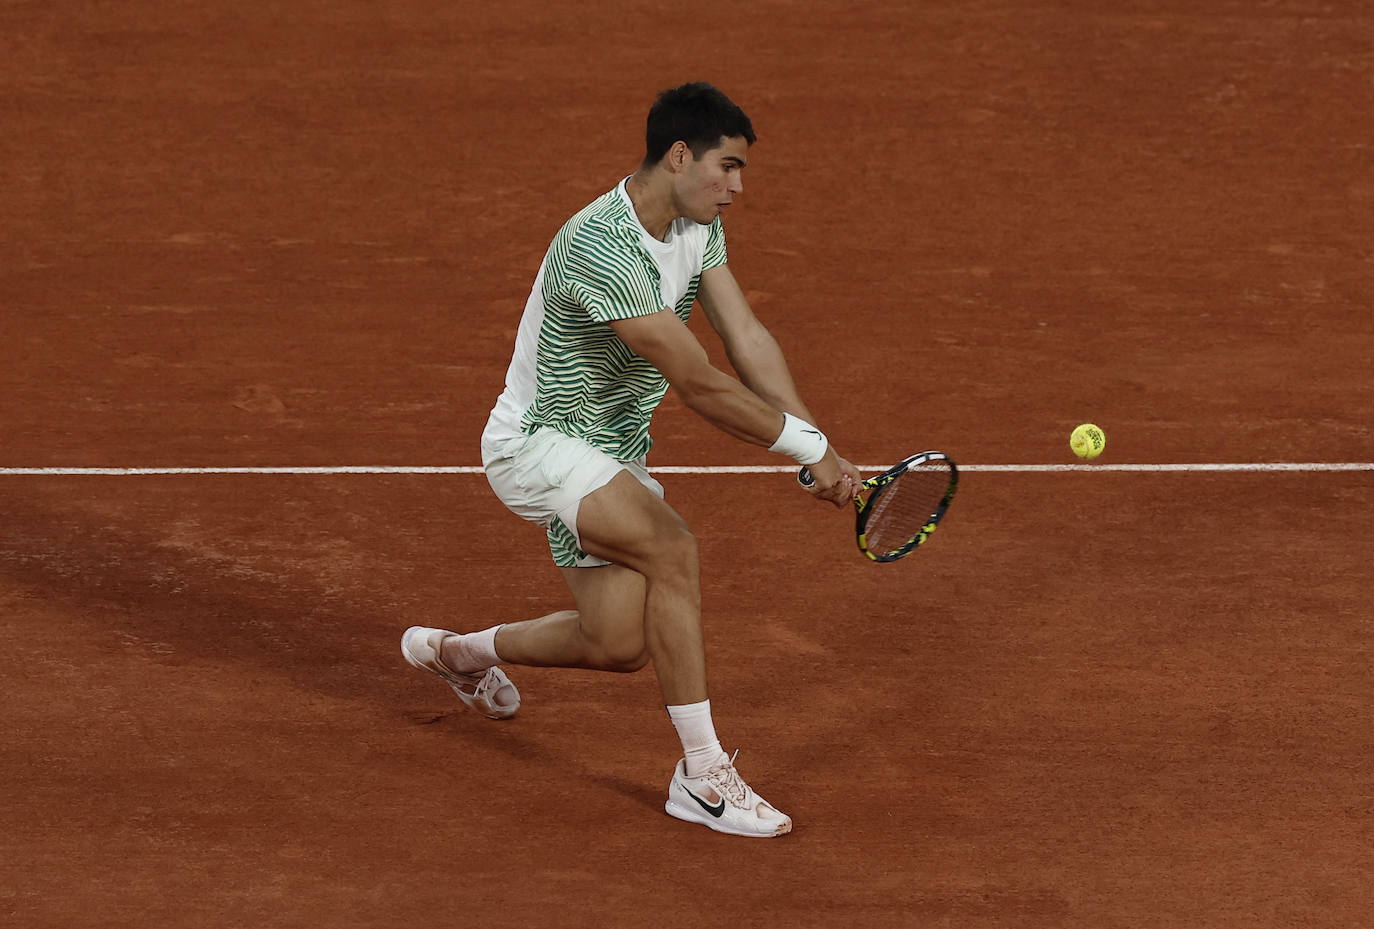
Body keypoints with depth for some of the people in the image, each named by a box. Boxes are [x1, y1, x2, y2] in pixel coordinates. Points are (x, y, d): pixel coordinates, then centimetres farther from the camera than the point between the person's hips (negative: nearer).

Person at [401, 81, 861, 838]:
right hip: (536, 442, -9)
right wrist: (805, 445, -28)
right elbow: (699, 386, -32)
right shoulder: (601, 249, -31)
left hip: (611, 451, 9)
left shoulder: (697, 226, -1)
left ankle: (457, 651, 34)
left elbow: (747, 341, -7)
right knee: (670, 545, -30)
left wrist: (816, 443, -20)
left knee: (619, 646, 3)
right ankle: (702, 774, -25)